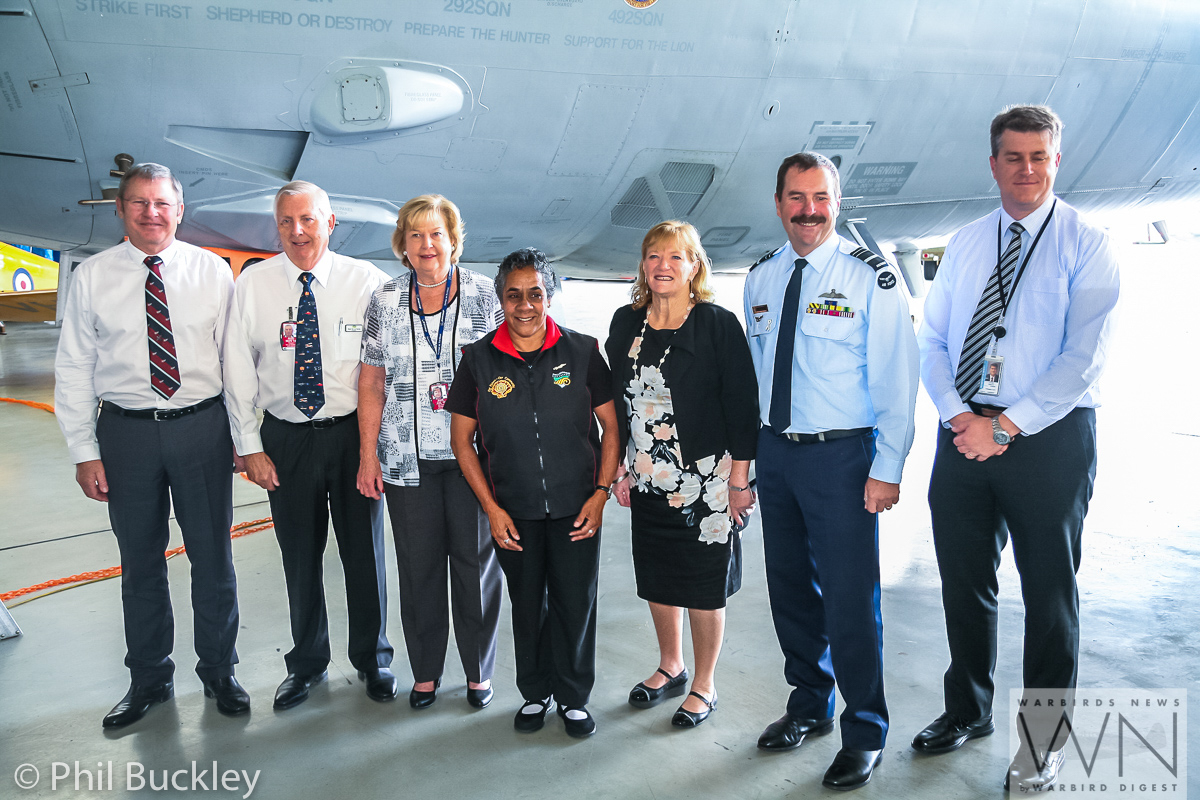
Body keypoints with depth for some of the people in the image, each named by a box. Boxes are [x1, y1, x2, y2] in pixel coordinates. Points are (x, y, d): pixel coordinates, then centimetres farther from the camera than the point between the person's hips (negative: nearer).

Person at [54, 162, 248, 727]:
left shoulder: (212, 271, 1)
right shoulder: (92, 277, 1)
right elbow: (74, 369, 1)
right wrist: (85, 452, -4)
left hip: (202, 427, 0)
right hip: (126, 431, 1)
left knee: (213, 557, 9)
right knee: (139, 562, 12)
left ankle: (218, 671, 28)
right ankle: (149, 679, 30)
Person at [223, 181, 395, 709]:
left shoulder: (366, 280, -4)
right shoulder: (253, 284, 0)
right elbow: (238, 370, 2)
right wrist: (250, 447, -3)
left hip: (353, 433, -1)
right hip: (285, 437, 1)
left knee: (364, 551, 9)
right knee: (300, 556, 11)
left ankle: (371, 659, 30)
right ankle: (307, 663, 32)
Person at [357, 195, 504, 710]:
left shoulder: (483, 295, 0)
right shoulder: (384, 301, 5)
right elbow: (372, 382, 7)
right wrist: (368, 455, 2)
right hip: (407, 457, 2)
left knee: (475, 561, 6)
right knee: (418, 565, 7)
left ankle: (479, 671, 23)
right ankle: (425, 671, 24)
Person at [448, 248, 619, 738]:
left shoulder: (582, 352, -3)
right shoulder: (479, 359, -2)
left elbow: (611, 426, 2)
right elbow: (461, 438, 3)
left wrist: (601, 492, -6)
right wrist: (491, 508, -3)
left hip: (577, 508, -1)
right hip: (513, 511, 1)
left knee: (576, 604, 6)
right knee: (527, 605, 13)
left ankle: (574, 698, 27)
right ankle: (535, 693, 33)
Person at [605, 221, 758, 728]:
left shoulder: (718, 325, -9)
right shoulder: (625, 323, 5)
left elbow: (742, 405, -9)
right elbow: (616, 400, 11)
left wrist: (738, 481, -11)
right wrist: (621, 465, 8)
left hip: (705, 481, -5)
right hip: (648, 479, 5)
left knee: (703, 588, 6)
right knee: (656, 580, 16)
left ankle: (704, 685, 25)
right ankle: (670, 667, 38)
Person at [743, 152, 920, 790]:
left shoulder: (869, 275, -7)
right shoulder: (760, 279, 9)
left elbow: (896, 378, -8)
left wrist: (887, 469, -13)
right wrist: (750, 450, 12)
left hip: (841, 454, -5)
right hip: (774, 451, 5)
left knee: (849, 598, -1)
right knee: (790, 589, 16)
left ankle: (864, 733, 20)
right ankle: (808, 705, 37)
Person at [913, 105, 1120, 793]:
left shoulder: (1088, 245, -4)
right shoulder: (966, 244, 11)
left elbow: (1084, 357, -13)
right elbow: (933, 340, 8)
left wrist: (1006, 427, -18)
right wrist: (958, 415, -8)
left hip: (1051, 435, -4)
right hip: (964, 433, 4)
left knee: (1050, 591, 7)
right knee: (963, 580, 14)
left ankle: (1045, 739, 25)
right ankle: (968, 710, 35)